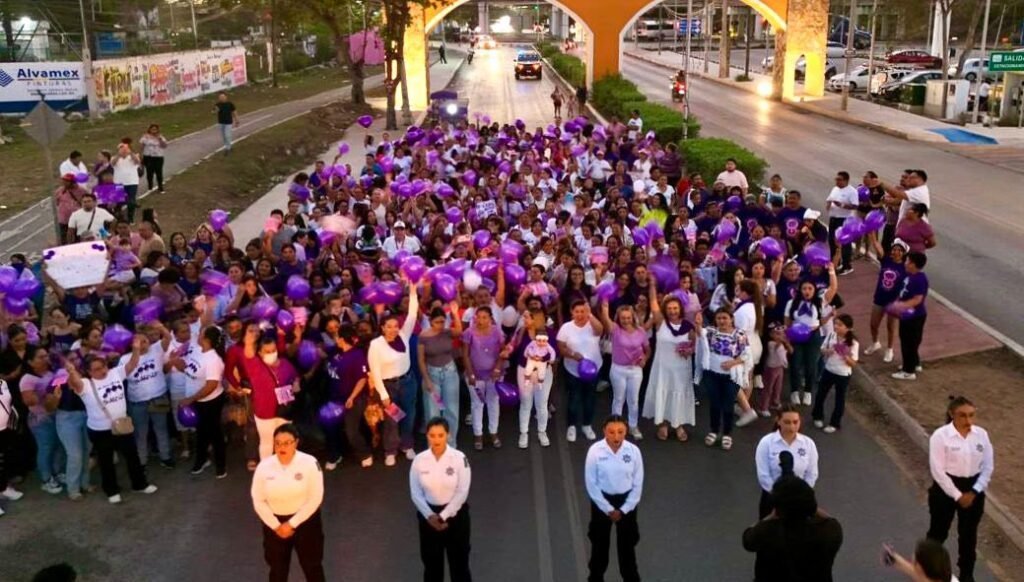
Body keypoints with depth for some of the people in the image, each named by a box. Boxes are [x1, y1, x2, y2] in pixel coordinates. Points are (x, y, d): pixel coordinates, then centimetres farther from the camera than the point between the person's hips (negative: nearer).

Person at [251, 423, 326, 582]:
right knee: (277, 568, 18)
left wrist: (292, 524, -16)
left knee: (312, 566, 13)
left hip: (305, 520, -2)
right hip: (274, 522, 2)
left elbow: (315, 499, -16)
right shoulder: (264, 466, -11)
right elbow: (258, 501, -5)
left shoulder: (309, 463, -18)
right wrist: (276, 526, -10)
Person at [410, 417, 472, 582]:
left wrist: (443, 516, -16)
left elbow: (462, 492, -14)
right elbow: (415, 493, -4)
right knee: (431, 561, 15)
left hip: (455, 513, -2)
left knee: (459, 560, 11)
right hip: (429, 515, 2)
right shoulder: (419, 460, -10)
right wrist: (430, 515, -15)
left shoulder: (459, 458, -16)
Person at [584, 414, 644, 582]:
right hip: (602, 501, 0)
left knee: (627, 545, 14)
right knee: (600, 543, 18)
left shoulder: (633, 451, -18)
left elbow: (638, 484, -8)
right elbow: (591, 484, -13)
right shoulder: (595, 451, -21)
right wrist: (608, 509, -11)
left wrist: (623, 510, -9)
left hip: (626, 501, 0)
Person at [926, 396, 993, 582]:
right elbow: (937, 470, -17)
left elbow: (988, 466, 0)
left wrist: (974, 492, -9)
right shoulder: (940, 435, -18)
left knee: (969, 534, 16)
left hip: (973, 489, 3)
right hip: (946, 488, -3)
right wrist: (957, 495, -16)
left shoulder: (981, 434, -5)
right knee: (938, 532, 13)